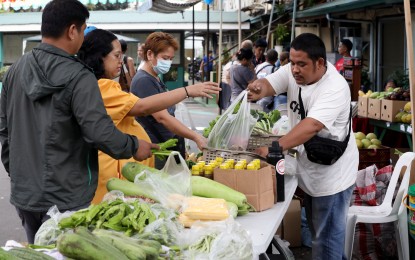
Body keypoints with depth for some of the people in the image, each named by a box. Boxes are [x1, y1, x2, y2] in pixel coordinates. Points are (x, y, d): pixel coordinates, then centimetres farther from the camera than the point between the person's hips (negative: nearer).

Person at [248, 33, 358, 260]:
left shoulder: (335, 88, -28)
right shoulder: (293, 71, -4)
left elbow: (312, 125, -38)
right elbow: (269, 83, -11)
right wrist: (259, 90, -36)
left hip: (331, 175, -8)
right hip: (308, 169, 8)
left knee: (326, 237, 2)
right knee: (317, 230, 23)